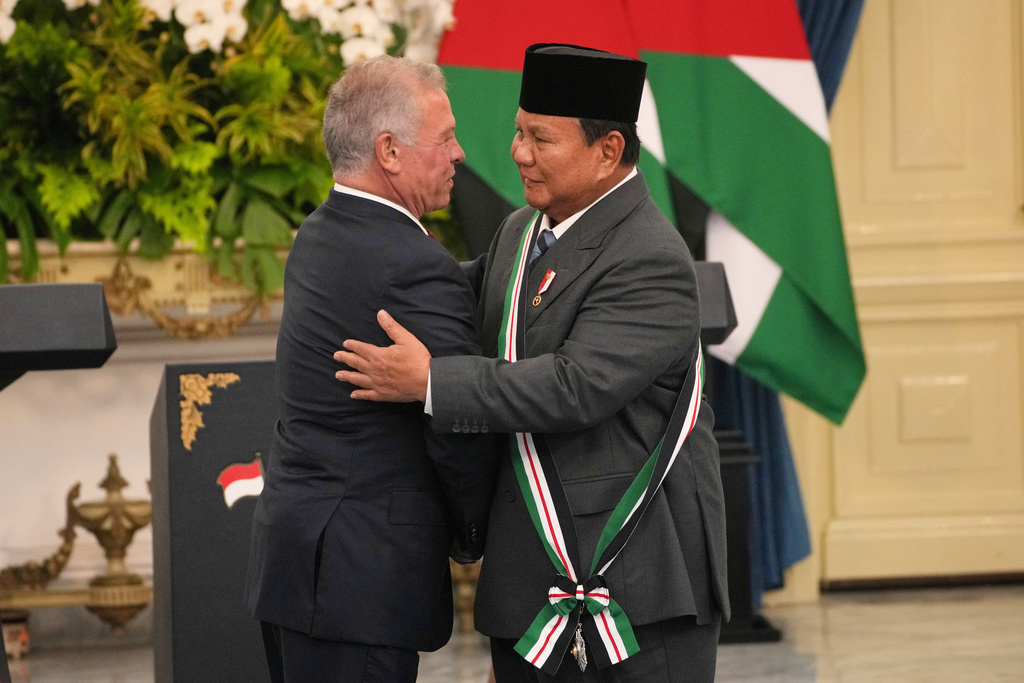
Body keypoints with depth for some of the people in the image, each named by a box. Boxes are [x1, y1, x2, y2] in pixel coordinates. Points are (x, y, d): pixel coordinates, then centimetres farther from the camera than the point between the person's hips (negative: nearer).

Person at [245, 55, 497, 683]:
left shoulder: (317, 238, 12)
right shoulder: (420, 271, -18)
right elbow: (460, 435, -15)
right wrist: (475, 536, 4)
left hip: (289, 553, 10)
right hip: (362, 578, -10)